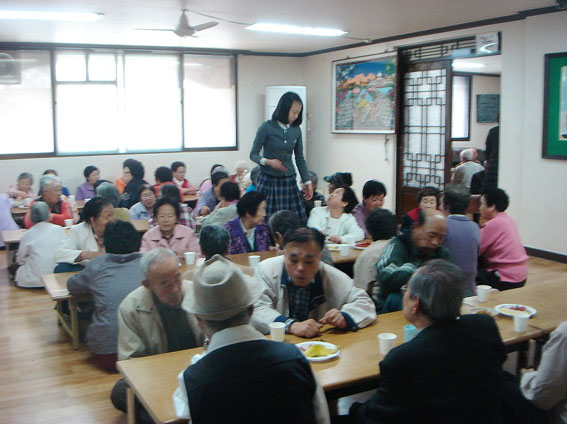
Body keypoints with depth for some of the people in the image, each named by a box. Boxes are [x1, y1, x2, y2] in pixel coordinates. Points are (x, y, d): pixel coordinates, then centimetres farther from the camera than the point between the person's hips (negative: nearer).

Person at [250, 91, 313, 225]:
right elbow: (253, 154, -4)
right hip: (268, 180, -4)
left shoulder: (296, 130, 4)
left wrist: (307, 182, 9)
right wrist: (268, 162, -22)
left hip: (289, 181, 4)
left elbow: (300, 159, 12)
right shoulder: (267, 127, -8)